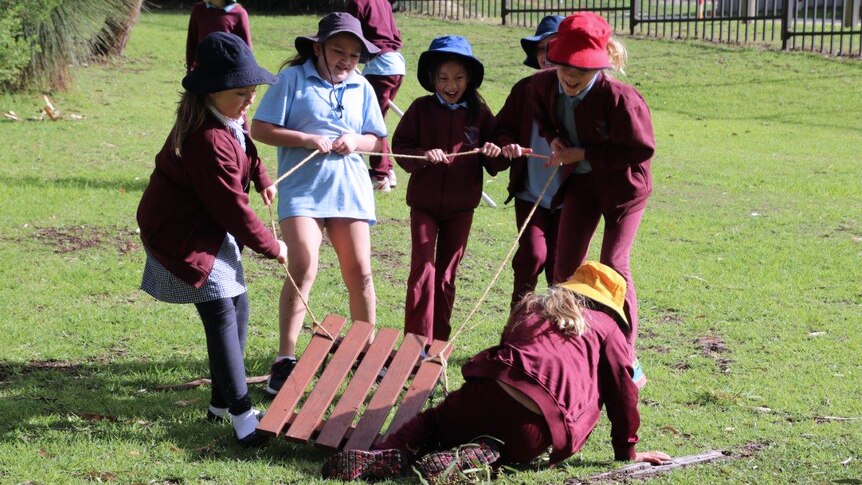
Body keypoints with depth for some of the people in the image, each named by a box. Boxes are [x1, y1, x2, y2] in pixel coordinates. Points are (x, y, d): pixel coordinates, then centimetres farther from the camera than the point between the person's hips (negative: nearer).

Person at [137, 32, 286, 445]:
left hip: (210, 230, 11)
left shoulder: (226, 121, 0)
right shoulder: (209, 141, -31)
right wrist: (272, 247, -13)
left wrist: (261, 178, 23)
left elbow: (244, 147, 28)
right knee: (221, 314, -13)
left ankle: (222, 403, 24)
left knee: (238, 307, 13)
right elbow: (233, 209, -25)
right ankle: (241, 414, -11)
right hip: (183, 237, -11)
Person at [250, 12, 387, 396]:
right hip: (301, 187, -4)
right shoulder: (293, 78, 0)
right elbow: (260, 129, -5)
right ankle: (285, 360, -12)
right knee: (303, 269, -16)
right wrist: (309, 139, -16)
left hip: (350, 188, 4)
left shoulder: (361, 88, 12)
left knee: (359, 272, 6)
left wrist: (356, 141, -6)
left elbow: (376, 139, 17)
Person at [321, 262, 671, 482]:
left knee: (432, 422, 24)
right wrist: (627, 450, 23)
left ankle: (385, 454, -7)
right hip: (540, 422, -3)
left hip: (490, 389, 3)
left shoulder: (530, 308, 32)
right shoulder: (607, 328, 19)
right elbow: (622, 388, 14)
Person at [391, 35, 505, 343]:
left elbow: (496, 166, 3)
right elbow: (400, 147, -5)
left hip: (461, 207, 2)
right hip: (424, 203, -2)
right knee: (423, 270, -8)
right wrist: (424, 155, -24)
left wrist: (495, 154, -19)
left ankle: (438, 342, 18)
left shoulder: (479, 113, 1)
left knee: (446, 276, 9)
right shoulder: (421, 109, -2)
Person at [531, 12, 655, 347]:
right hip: (580, 179, 6)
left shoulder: (619, 98, -32)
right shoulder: (544, 84, -13)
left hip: (622, 183, -6)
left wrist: (582, 154, -24)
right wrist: (554, 139, -10)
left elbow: (640, 149, -24)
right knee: (565, 265, 7)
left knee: (613, 267, -8)